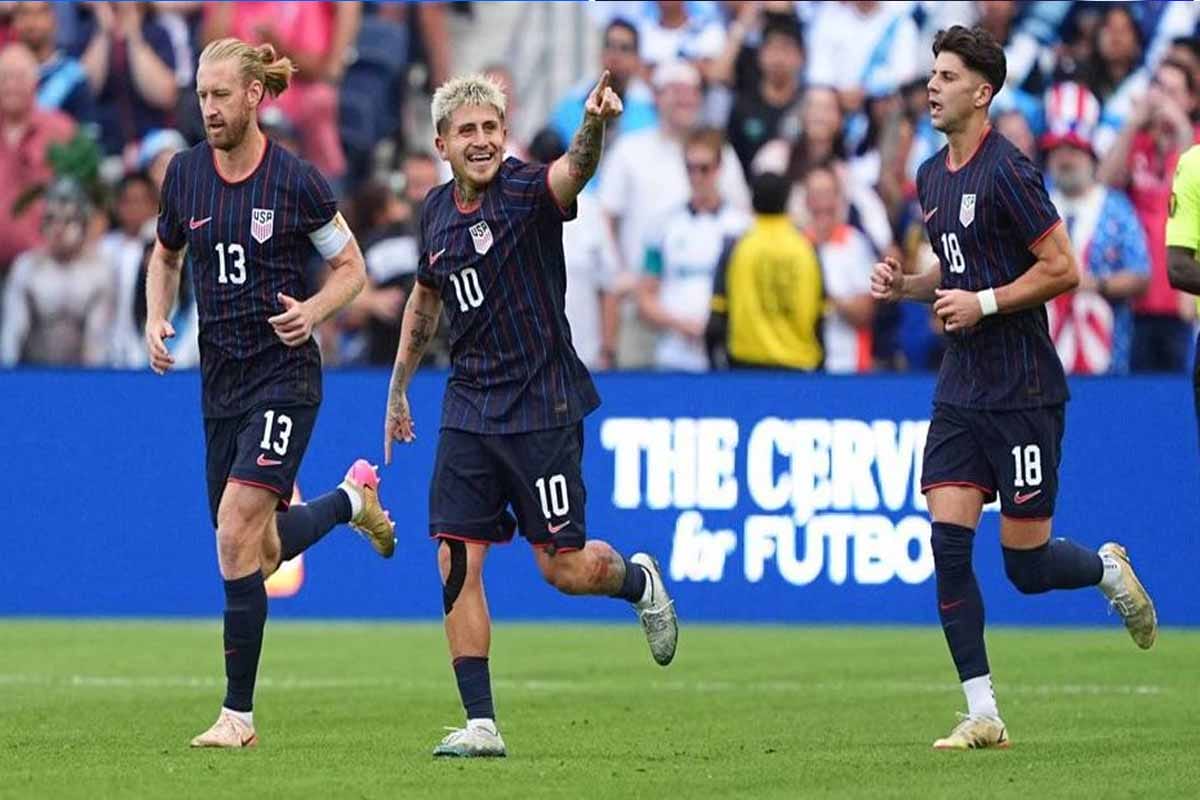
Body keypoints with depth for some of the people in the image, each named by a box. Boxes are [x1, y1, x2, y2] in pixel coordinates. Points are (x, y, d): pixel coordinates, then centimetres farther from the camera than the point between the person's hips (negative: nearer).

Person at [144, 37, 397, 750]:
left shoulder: (296, 180, -9)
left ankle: (239, 713, -10)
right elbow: (166, 257, 21)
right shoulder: (184, 174, 4)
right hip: (220, 380, 6)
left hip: (284, 376, -6)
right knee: (261, 550, 11)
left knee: (237, 533, -18)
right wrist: (157, 319, 3)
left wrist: (312, 310, -18)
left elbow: (352, 268, 1)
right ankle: (351, 498, 44)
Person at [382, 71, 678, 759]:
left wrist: (595, 127, -58)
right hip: (469, 410, 5)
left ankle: (640, 580, 33)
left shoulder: (528, 189, -12)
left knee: (565, 566, -1)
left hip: (542, 407, -5)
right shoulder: (437, 212, 7)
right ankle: (481, 723, 0)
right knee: (457, 560, -4)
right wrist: (399, 387, 27)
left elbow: (574, 171, -36)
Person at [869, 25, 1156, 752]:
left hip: (1023, 391, -7)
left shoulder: (1007, 171, -14)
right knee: (949, 542, -6)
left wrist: (983, 302, -18)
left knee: (1027, 565, -3)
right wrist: (905, 285, 7)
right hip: (961, 387, 7)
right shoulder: (933, 177, 11)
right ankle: (983, 714, -3)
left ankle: (1109, 568, 32)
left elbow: (1063, 268, -14)